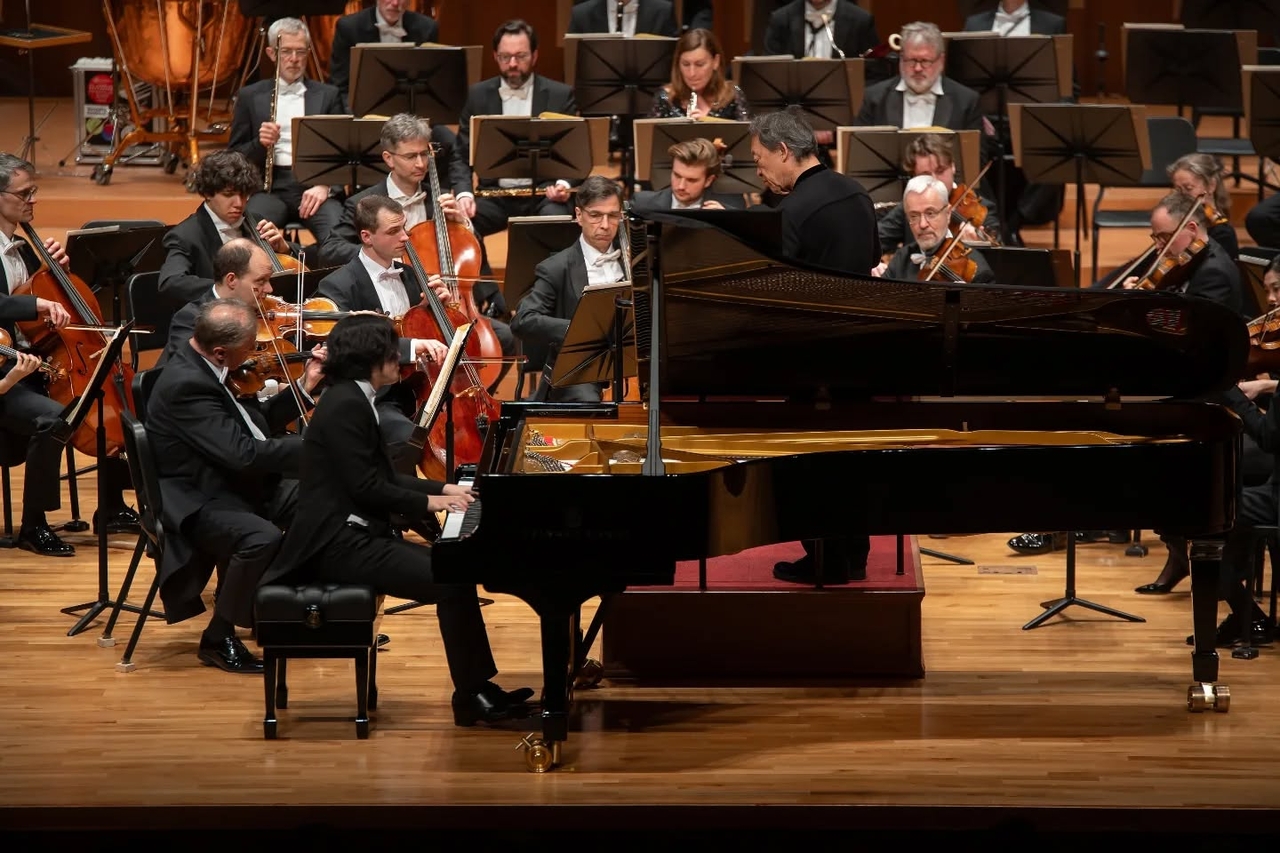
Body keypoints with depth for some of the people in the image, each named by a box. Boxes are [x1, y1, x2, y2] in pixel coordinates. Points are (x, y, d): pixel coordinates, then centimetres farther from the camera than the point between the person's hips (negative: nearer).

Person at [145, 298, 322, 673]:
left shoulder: (209, 367, 5)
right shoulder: (184, 385, -25)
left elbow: (256, 423, 18)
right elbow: (243, 453, -31)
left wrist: (303, 390, 8)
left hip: (244, 487, 10)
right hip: (201, 504, -10)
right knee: (262, 537, -34)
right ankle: (218, 640, -14)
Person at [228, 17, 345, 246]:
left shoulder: (328, 96, 16)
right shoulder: (251, 97, 15)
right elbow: (234, 156, 13)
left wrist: (325, 185, -11)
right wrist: (259, 143, -9)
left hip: (315, 185, 0)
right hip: (271, 187, 0)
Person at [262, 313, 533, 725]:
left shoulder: (353, 400, 15)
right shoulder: (346, 406, -16)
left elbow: (381, 476, 21)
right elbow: (365, 487, -20)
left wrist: (442, 488, 13)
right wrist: (428, 502, -10)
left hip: (353, 535, 11)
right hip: (340, 542, -11)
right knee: (452, 582, -17)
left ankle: (478, 687, 5)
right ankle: (472, 697, -9)